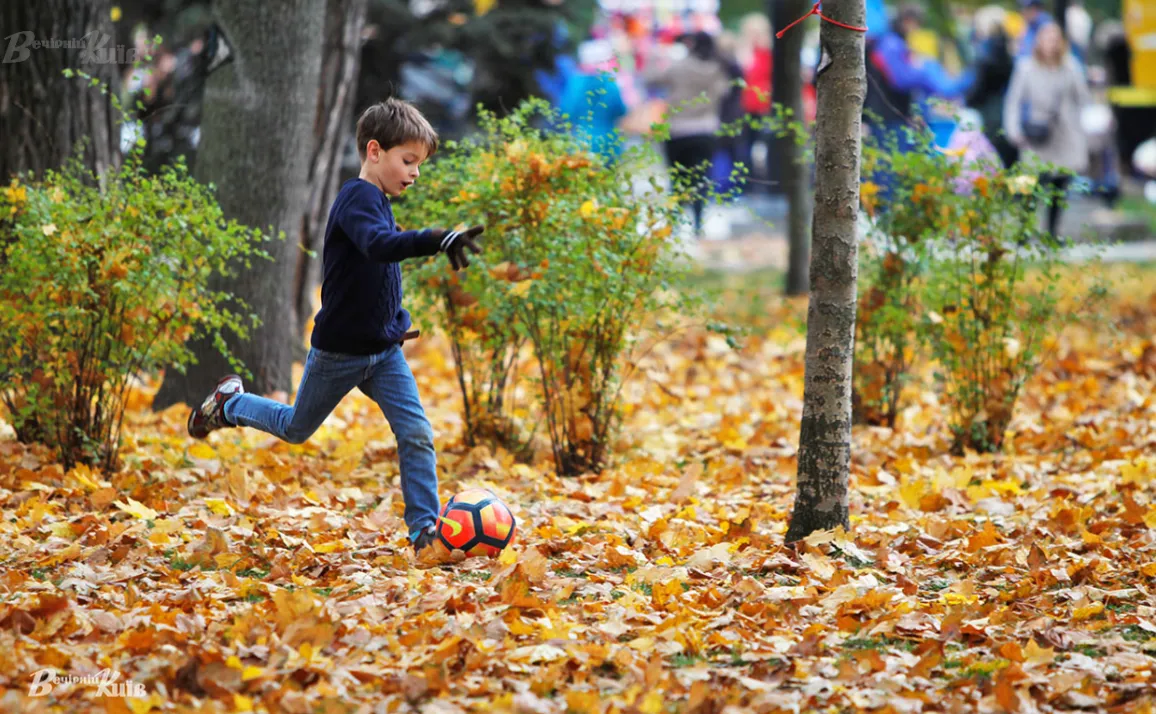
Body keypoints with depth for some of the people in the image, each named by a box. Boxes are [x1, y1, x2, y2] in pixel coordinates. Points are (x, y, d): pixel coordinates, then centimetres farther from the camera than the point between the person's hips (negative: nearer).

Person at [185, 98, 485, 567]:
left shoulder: (377, 202, 9)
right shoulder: (357, 198, -20)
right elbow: (379, 245, -42)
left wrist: (396, 323, 20)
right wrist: (437, 240, -54)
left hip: (384, 350, 7)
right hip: (339, 351, -7)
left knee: (417, 435, -7)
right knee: (296, 428, 14)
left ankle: (425, 533, -6)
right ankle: (228, 405, 40)